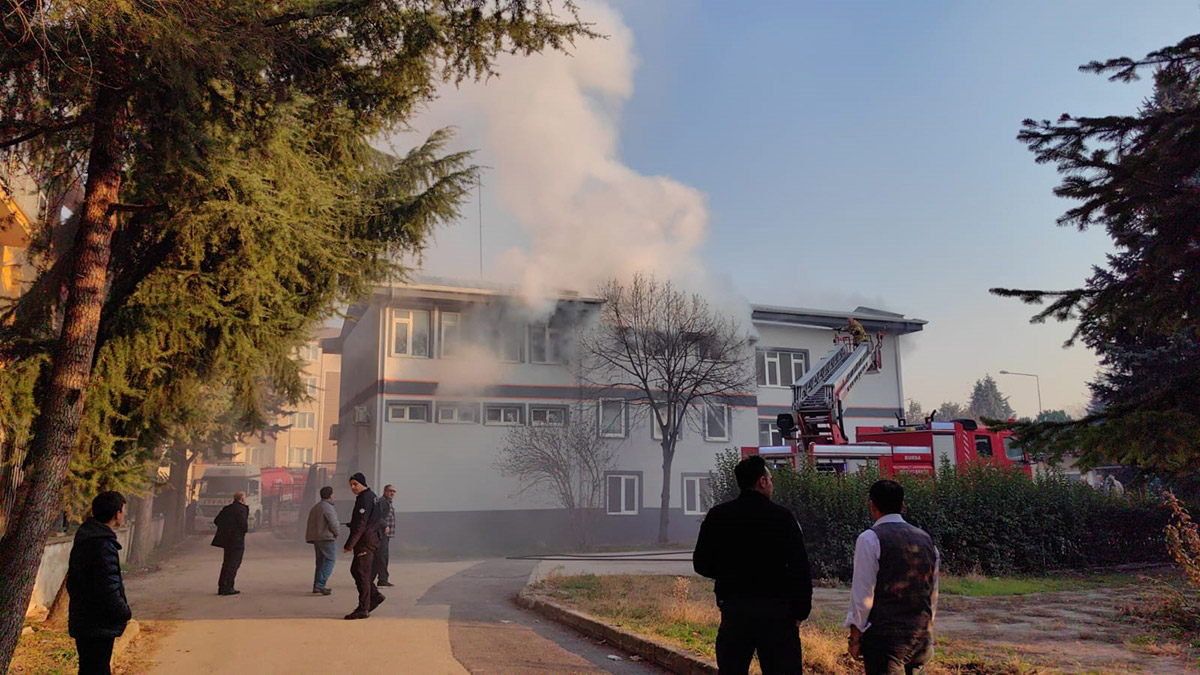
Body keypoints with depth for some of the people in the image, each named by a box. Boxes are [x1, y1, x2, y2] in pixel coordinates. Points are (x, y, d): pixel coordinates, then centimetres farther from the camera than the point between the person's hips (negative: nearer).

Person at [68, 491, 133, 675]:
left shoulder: (83, 540, 9)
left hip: (81, 623, 10)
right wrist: (126, 613, -8)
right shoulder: (103, 547, -24)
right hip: (98, 628, -10)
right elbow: (108, 592, -25)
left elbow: (72, 583, 18)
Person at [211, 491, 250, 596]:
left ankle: (221, 587, 20)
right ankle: (228, 588, -3)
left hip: (226, 539, 8)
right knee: (234, 564, -2)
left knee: (227, 563, 17)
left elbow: (216, 520, 14)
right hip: (237, 540, -8)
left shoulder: (227, 508, 12)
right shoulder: (242, 509, -12)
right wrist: (245, 529, -1)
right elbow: (243, 523, -21)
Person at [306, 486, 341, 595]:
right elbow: (334, 524, -19)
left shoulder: (314, 507, 16)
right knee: (330, 560, -6)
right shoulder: (328, 507, -13)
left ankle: (317, 585, 16)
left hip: (315, 537, 9)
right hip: (327, 537, -9)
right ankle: (320, 584, -16)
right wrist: (336, 532, -1)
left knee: (320, 561, 16)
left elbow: (311, 524, 20)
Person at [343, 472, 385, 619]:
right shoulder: (372, 496, 16)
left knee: (362, 574, -6)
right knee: (355, 570, 17)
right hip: (372, 539, 11)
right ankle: (375, 595, 20)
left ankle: (363, 609, -3)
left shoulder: (365, 499, -16)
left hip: (365, 541, -11)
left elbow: (360, 525, -22)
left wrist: (349, 545, -21)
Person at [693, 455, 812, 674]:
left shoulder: (717, 516, 1)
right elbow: (801, 568, -6)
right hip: (776, 610, -2)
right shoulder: (782, 517, -6)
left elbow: (701, 564, 6)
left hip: (733, 609, 3)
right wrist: (800, 611, 2)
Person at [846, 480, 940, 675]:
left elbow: (863, 595, -12)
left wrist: (855, 637, -4)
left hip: (885, 638, -6)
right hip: (922, 637, 6)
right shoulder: (926, 539, 10)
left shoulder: (870, 539, -10)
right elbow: (933, 595, 16)